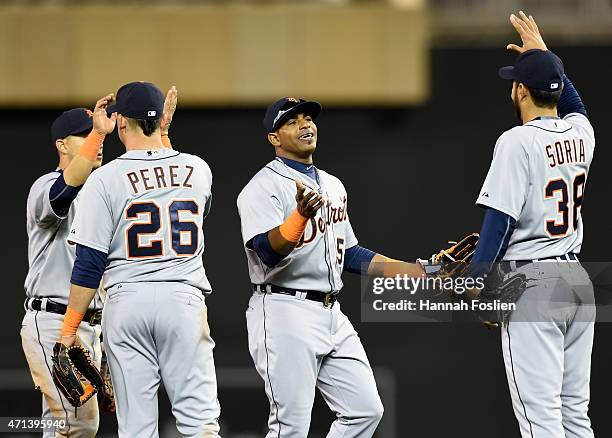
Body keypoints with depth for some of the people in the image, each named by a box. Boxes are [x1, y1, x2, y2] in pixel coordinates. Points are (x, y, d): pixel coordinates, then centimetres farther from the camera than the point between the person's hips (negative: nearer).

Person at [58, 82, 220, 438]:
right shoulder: (198, 169, 6)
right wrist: (162, 134, 32)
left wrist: (70, 327, 1)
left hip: (127, 301, -1)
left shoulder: (106, 178, -3)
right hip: (184, 300, 1)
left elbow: (89, 263, -6)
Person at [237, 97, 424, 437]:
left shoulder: (333, 186, 19)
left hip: (331, 315, 8)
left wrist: (416, 271, 19)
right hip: (285, 314, -8)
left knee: (366, 410, 4)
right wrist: (301, 215, -38)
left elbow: (349, 253, 25)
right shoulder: (264, 186, -7)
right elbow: (268, 253, -21)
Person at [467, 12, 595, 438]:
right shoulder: (581, 132, 9)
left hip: (532, 280, -7)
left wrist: (472, 284, -11)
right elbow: (574, 104, 36)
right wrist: (543, 55, 40)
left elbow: (500, 221, -14)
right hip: (578, 279, 7)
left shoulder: (517, 142, -11)